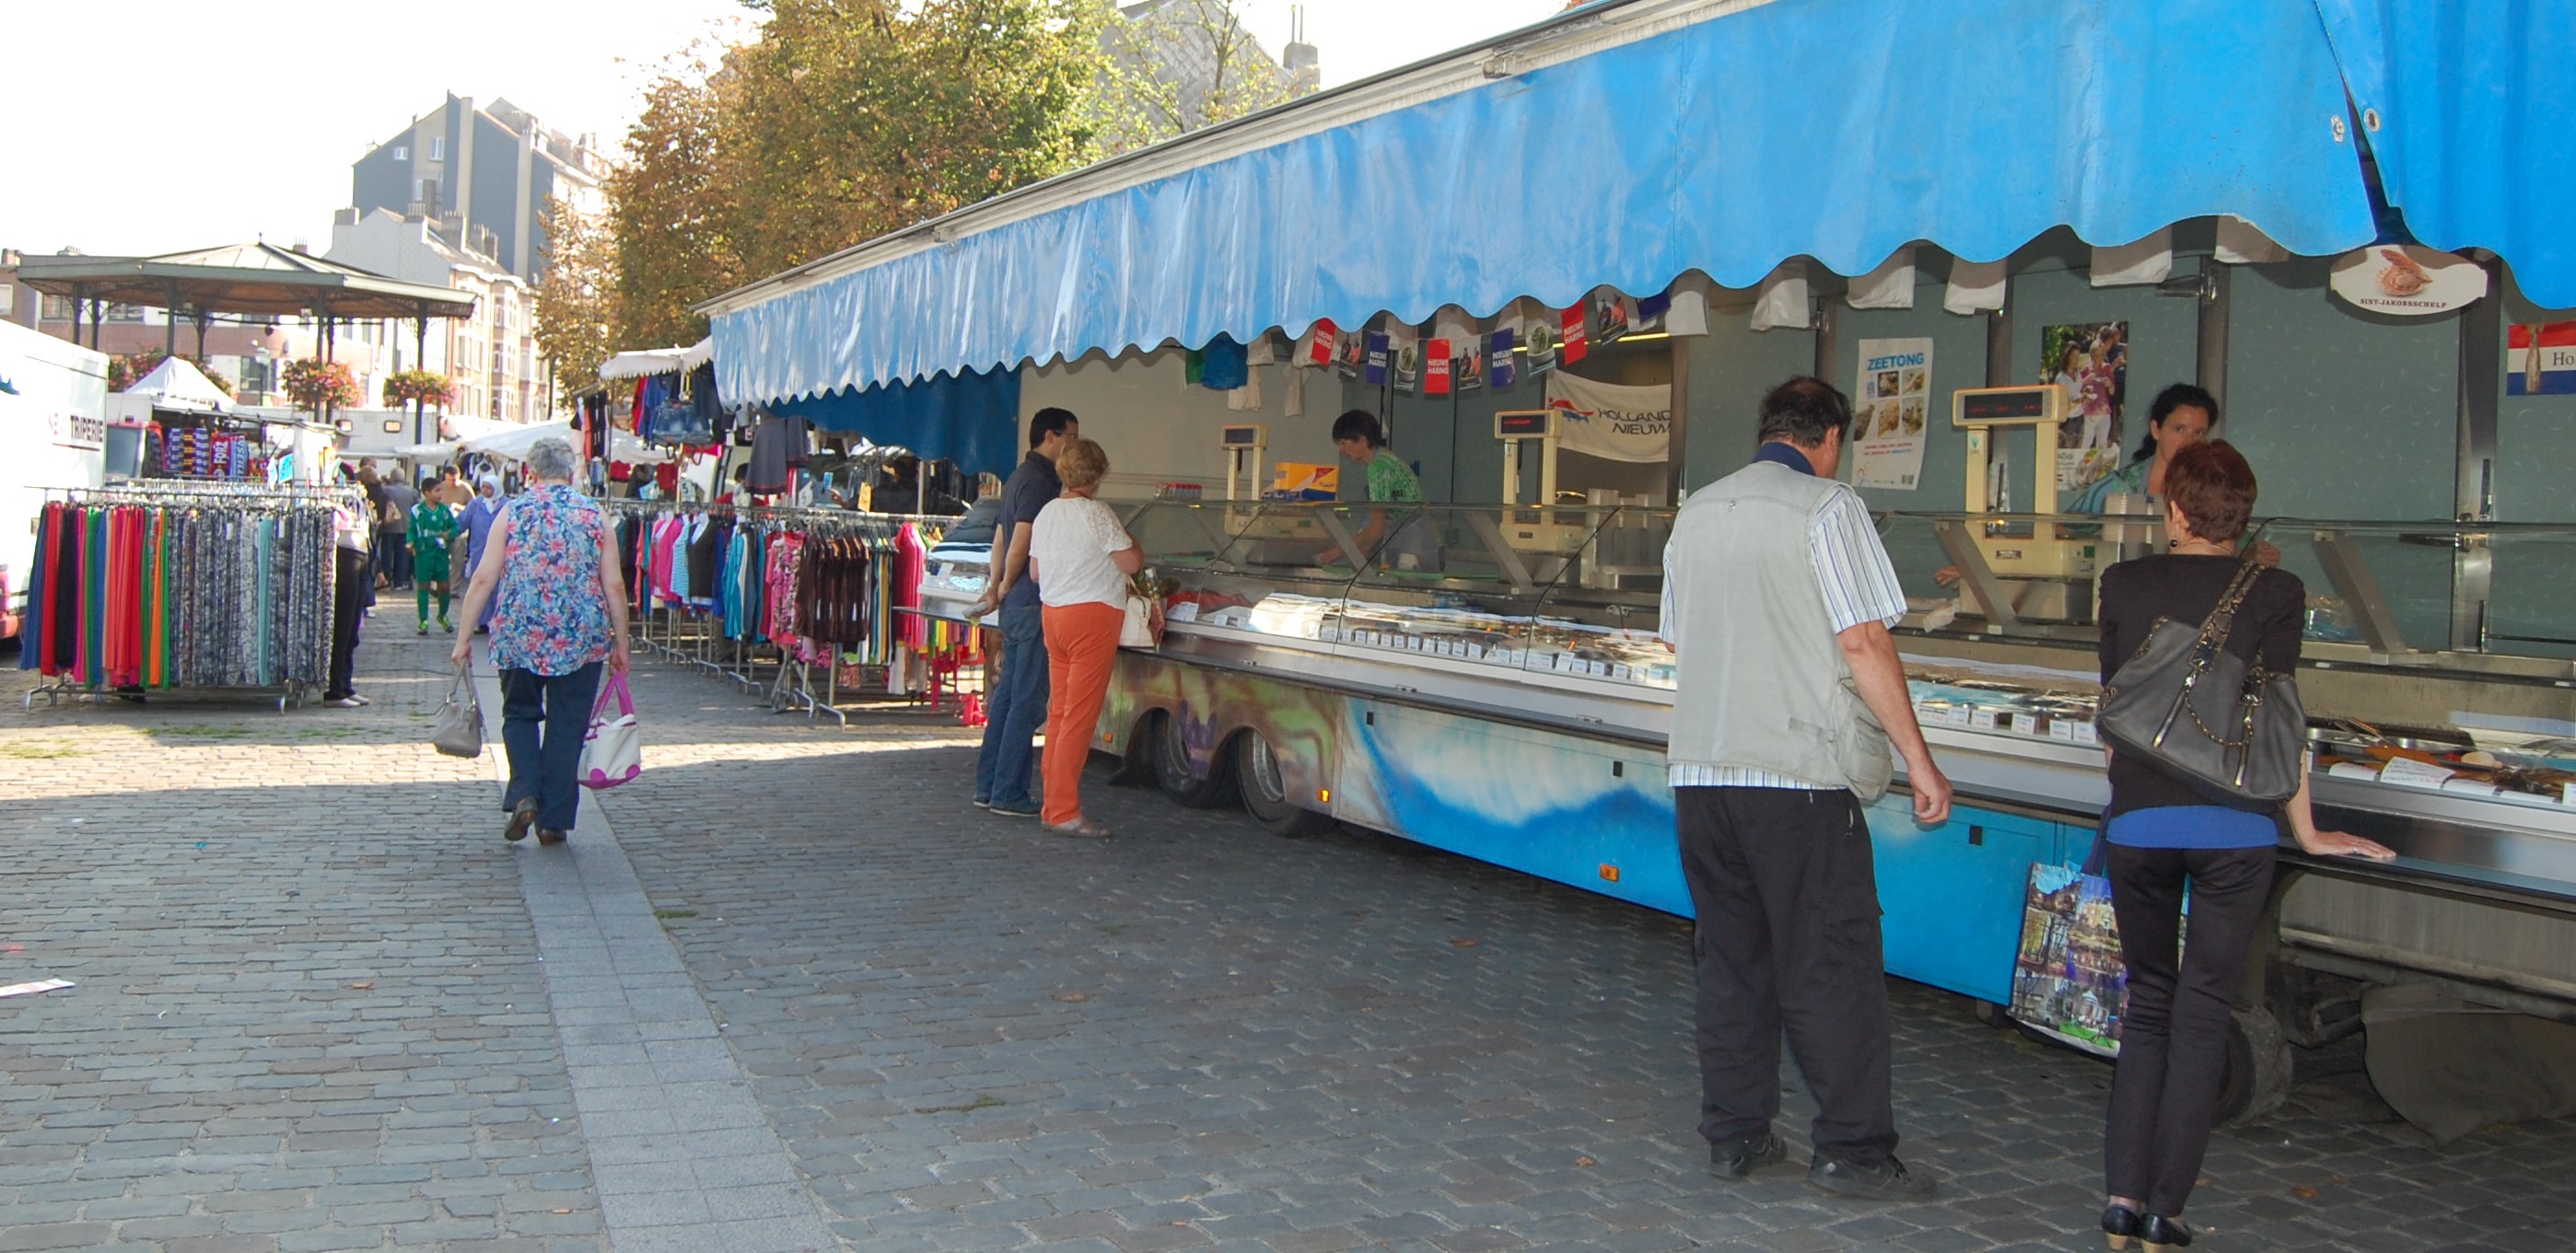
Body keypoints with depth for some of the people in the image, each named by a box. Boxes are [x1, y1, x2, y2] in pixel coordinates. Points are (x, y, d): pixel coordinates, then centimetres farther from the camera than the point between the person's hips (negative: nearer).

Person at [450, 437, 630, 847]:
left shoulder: (512, 513, 1)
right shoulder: (596, 516, 3)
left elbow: (483, 579, -2)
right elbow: (614, 586, 1)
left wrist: (464, 637, 4)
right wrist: (620, 644, 9)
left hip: (519, 636, 0)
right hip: (580, 640, 0)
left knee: (520, 715, 17)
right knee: (566, 726, 8)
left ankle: (524, 795, -3)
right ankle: (554, 820, 8)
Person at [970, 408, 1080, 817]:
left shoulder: (1020, 477, 18)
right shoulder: (1040, 481, -15)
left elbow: (1001, 537, 22)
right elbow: (1021, 543, -19)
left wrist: (995, 587, 22)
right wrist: (1004, 587, -5)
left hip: (1016, 605, 10)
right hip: (1034, 603, -10)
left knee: (1009, 694, 14)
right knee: (1027, 700, -6)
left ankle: (988, 786, 19)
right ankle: (1008, 793, -3)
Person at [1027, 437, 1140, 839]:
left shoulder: (1046, 513, 10)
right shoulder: (1097, 514, -13)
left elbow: (1034, 571, 17)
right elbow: (1132, 562, -11)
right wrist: (1126, 538, 8)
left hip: (1053, 612, 8)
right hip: (1092, 616, -8)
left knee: (1060, 712, 13)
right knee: (1080, 716, -6)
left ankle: (1053, 805, 16)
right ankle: (1064, 812, -7)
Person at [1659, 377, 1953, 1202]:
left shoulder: (1697, 512, 14)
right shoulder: (1827, 507, -6)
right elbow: (1863, 643, -12)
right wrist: (1918, 759, -8)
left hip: (1700, 769, 6)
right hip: (1800, 772, -6)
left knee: (1731, 957, 12)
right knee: (1832, 966, 0)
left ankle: (1734, 1135, 17)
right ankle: (1853, 1149, 3)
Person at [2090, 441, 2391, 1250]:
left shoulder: (2124, 585, 6)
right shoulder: (2274, 593, 0)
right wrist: (2307, 832, 10)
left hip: (2138, 822, 2)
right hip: (2235, 828, -2)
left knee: (2147, 1006, 13)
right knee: (2202, 1015, 3)